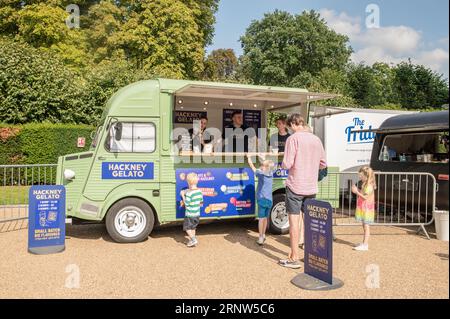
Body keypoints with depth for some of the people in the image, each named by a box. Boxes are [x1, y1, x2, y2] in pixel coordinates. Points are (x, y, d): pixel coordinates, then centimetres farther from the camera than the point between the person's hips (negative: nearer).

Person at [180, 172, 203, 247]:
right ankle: (192, 241, 28)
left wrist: (183, 196, -9)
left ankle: (193, 239, -1)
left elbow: (186, 204, -17)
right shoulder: (199, 191, 1)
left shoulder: (189, 193, -22)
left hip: (189, 214, -7)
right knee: (193, 227, 21)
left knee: (187, 228, 8)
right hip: (197, 214, 7)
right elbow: (201, 203, 7)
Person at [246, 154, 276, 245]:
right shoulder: (271, 173, 7)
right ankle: (263, 235, 29)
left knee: (261, 219, -2)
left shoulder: (260, 173, -6)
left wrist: (248, 157, 20)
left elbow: (251, 165, 5)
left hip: (262, 199, -5)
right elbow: (269, 165, 28)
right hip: (269, 200, 5)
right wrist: (263, 159, 39)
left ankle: (261, 238, -4)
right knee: (265, 218, 17)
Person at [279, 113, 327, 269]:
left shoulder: (293, 138, -11)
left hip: (295, 186, -6)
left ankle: (294, 259, 6)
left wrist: (283, 164, 4)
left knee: (294, 220, 1)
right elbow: (323, 164, 12)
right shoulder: (316, 139, 7)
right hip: (311, 187, 6)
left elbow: (287, 164, -17)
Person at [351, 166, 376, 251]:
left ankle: (365, 245, -2)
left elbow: (366, 197, -23)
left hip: (367, 209, -10)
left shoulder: (369, 186, -20)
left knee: (366, 226, -5)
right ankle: (364, 243, 24)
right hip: (363, 209, 10)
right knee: (365, 226, 15)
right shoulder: (364, 184, 11)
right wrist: (357, 190, 4)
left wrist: (357, 192, -22)